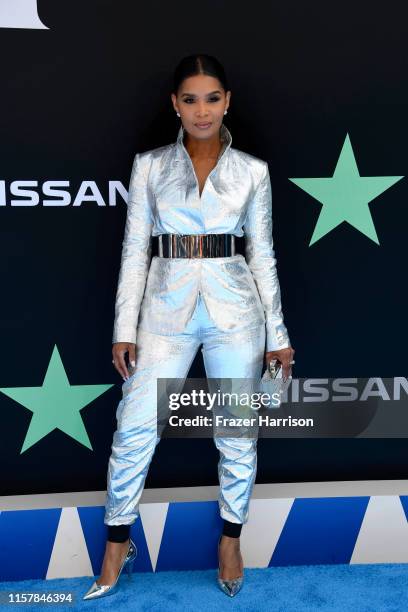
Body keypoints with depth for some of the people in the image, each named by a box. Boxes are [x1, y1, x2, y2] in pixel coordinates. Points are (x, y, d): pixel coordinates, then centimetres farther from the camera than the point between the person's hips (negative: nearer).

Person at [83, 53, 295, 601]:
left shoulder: (253, 171, 4)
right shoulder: (149, 166, 4)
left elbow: (263, 256, 6)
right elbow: (135, 250, 3)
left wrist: (278, 334, 5)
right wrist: (125, 328, -2)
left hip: (235, 309, 0)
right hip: (167, 309, 0)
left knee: (238, 433, 8)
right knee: (134, 430, 0)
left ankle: (231, 541, 31)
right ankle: (118, 547, 21)